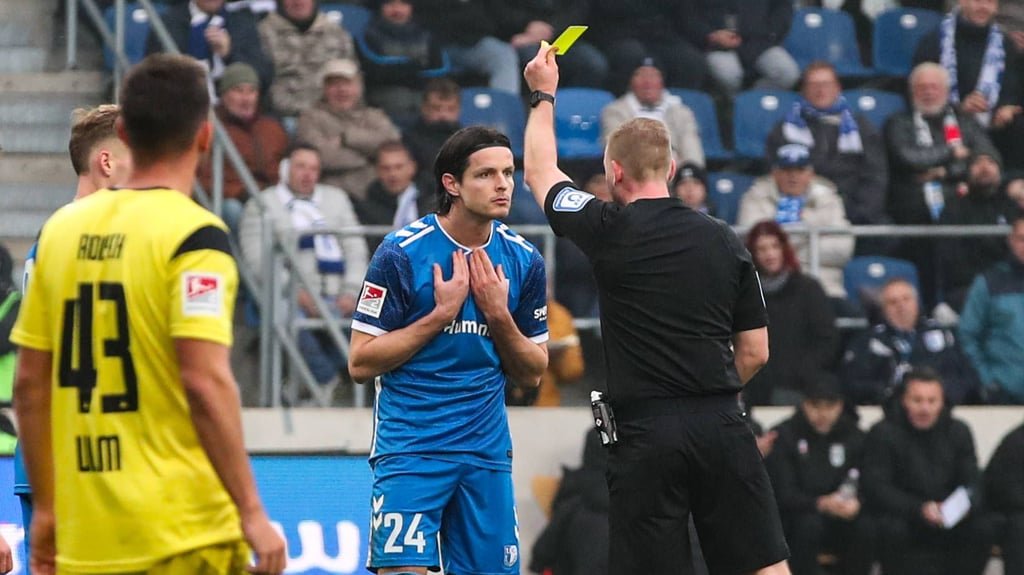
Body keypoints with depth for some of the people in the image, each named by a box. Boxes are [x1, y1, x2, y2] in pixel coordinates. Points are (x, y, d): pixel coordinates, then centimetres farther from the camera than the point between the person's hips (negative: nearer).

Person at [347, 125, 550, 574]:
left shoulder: (523, 260, 5)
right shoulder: (401, 253, -8)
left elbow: (532, 375, 11)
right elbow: (360, 363, -8)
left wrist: (498, 315, -7)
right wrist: (441, 313, -13)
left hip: (487, 452, 5)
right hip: (409, 448, -4)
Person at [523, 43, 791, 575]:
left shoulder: (610, 230, -2)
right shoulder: (724, 241, 7)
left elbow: (540, 173, 18)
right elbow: (755, 352, 11)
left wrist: (543, 95, 32)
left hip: (644, 432, -3)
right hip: (723, 427, 3)